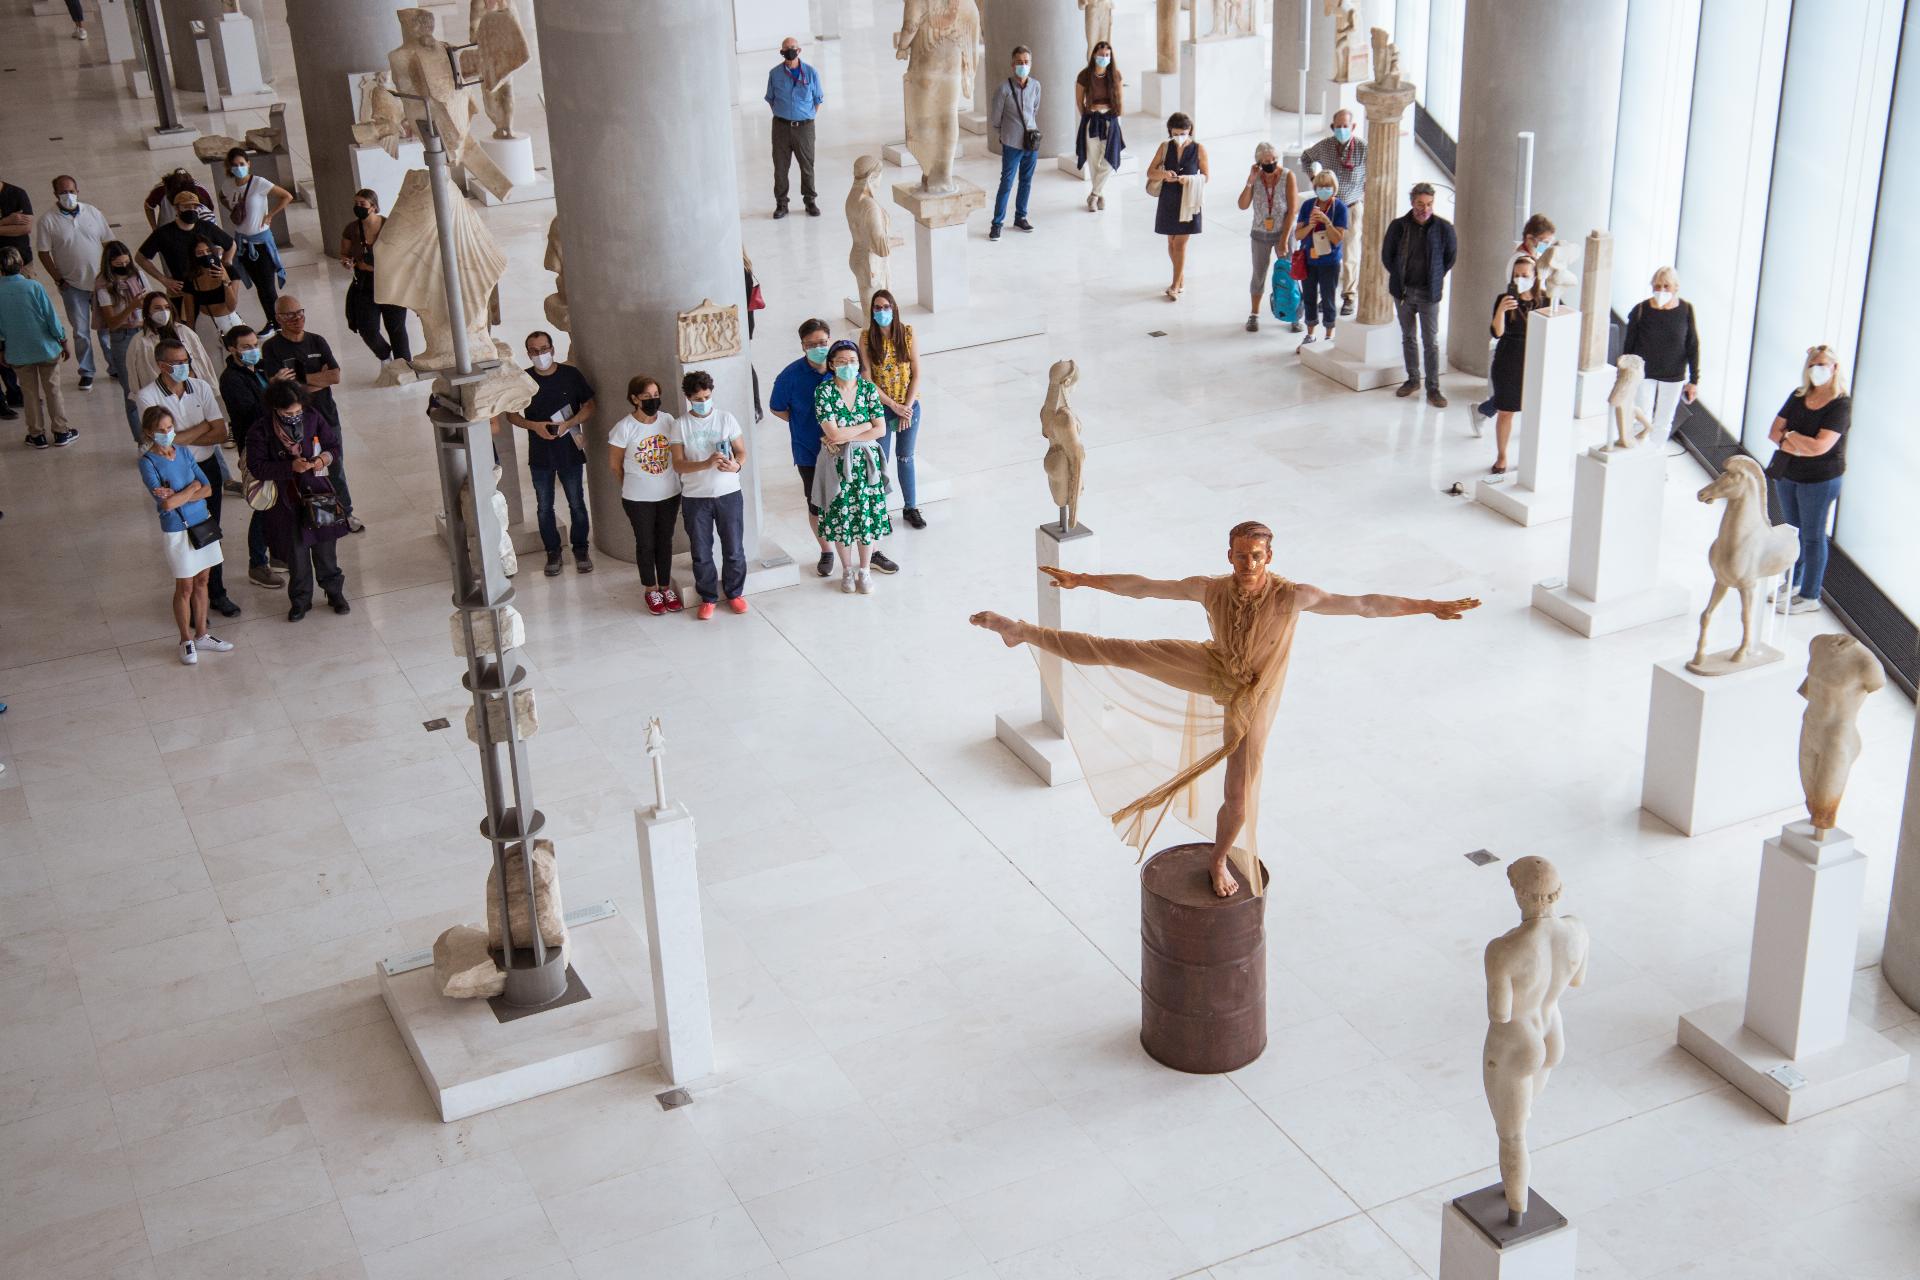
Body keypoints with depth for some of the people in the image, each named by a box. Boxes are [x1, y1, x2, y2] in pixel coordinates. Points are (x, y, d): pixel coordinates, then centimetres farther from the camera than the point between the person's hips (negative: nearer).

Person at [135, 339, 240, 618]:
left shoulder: (201, 387, -2)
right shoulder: (147, 396, -13)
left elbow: (221, 433, -5)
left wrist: (183, 439, -16)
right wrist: (203, 427, -10)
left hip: (206, 467, 3)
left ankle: (217, 593, 27)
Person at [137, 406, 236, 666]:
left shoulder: (183, 452, 2)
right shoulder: (148, 462, -15)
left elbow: (208, 490, -3)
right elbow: (167, 504, -24)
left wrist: (177, 495, -17)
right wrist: (193, 487, -10)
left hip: (204, 524, 5)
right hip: (177, 532, -5)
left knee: (202, 580, 14)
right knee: (185, 587, 5)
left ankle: (201, 635, 27)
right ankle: (186, 640, 20)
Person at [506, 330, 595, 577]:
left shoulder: (571, 374, -6)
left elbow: (589, 406, -2)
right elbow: (511, 415, 3)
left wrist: (568, 424, -18)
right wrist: (535, 426, -16)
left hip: (570, 451, -1)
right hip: (540, 455, 1)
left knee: (577, 504, 8)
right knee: (545, 508, 10)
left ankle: (581, 549, 23)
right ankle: (553, 552, 24)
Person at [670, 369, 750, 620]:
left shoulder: (726, 418, -1)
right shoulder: (680, 425, -4)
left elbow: (741, 451, 2)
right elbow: (678, 464, -9)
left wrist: (736, 465, -22)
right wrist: (706, 464, -26)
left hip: (728, 494, 1)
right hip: (695, 498, 0)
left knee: (734, 549, 8)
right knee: (701, 553, 8)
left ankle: (735, 593, 28)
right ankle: (708, 598, 25)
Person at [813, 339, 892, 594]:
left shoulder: (868, 388, -4)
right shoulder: (824, 391, -12)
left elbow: (881, 430, -9)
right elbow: (833, 434, -20)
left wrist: (845, 438, -15)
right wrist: (867, 425, -13)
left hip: (866, 461, 2)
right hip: (838, 464, -2)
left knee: (867, 515, 7)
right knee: (841, 517, 7)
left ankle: (864, 570, 24)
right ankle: (847, 570, 26)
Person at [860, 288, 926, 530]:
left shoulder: (907, 333, -8)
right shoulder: (867, 338, -11)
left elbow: (916, 374, -6)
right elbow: (867, 379, -12)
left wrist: (907, 406, -12)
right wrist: (894, 406, -14)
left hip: (910, 406, 1)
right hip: (881, 407, -1)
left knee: (906, 458, 14)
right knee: (880, 460, 8)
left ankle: (911, 507, 28)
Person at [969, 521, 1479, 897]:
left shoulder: (1292, 596, -29)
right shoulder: (1212, 589, -22)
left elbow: (1364, 604, -28)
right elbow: (1144, 587, -12)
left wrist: (1430, 607, -31)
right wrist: (1082, 580, -8)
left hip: (1249, 701, -1)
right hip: (1211, 671, 1)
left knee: (1239, 797, 6)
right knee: (1115, 651, -5)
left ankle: (1220, 859, 39)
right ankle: (1023, 632, 11)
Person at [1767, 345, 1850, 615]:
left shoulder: (1841, 405, -16)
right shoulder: (1799, 396, 3)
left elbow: (1820, 446, -25)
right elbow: (1774, 432, -1)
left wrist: (1790, 435, -11)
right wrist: (1796, 446, -18)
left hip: (1820, 480, -6)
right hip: (1787, 474, 6)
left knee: (1813, 536, 3)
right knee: (1794, 530, 19)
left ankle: (1810, 597, 13)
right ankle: (1793, 583, 35)